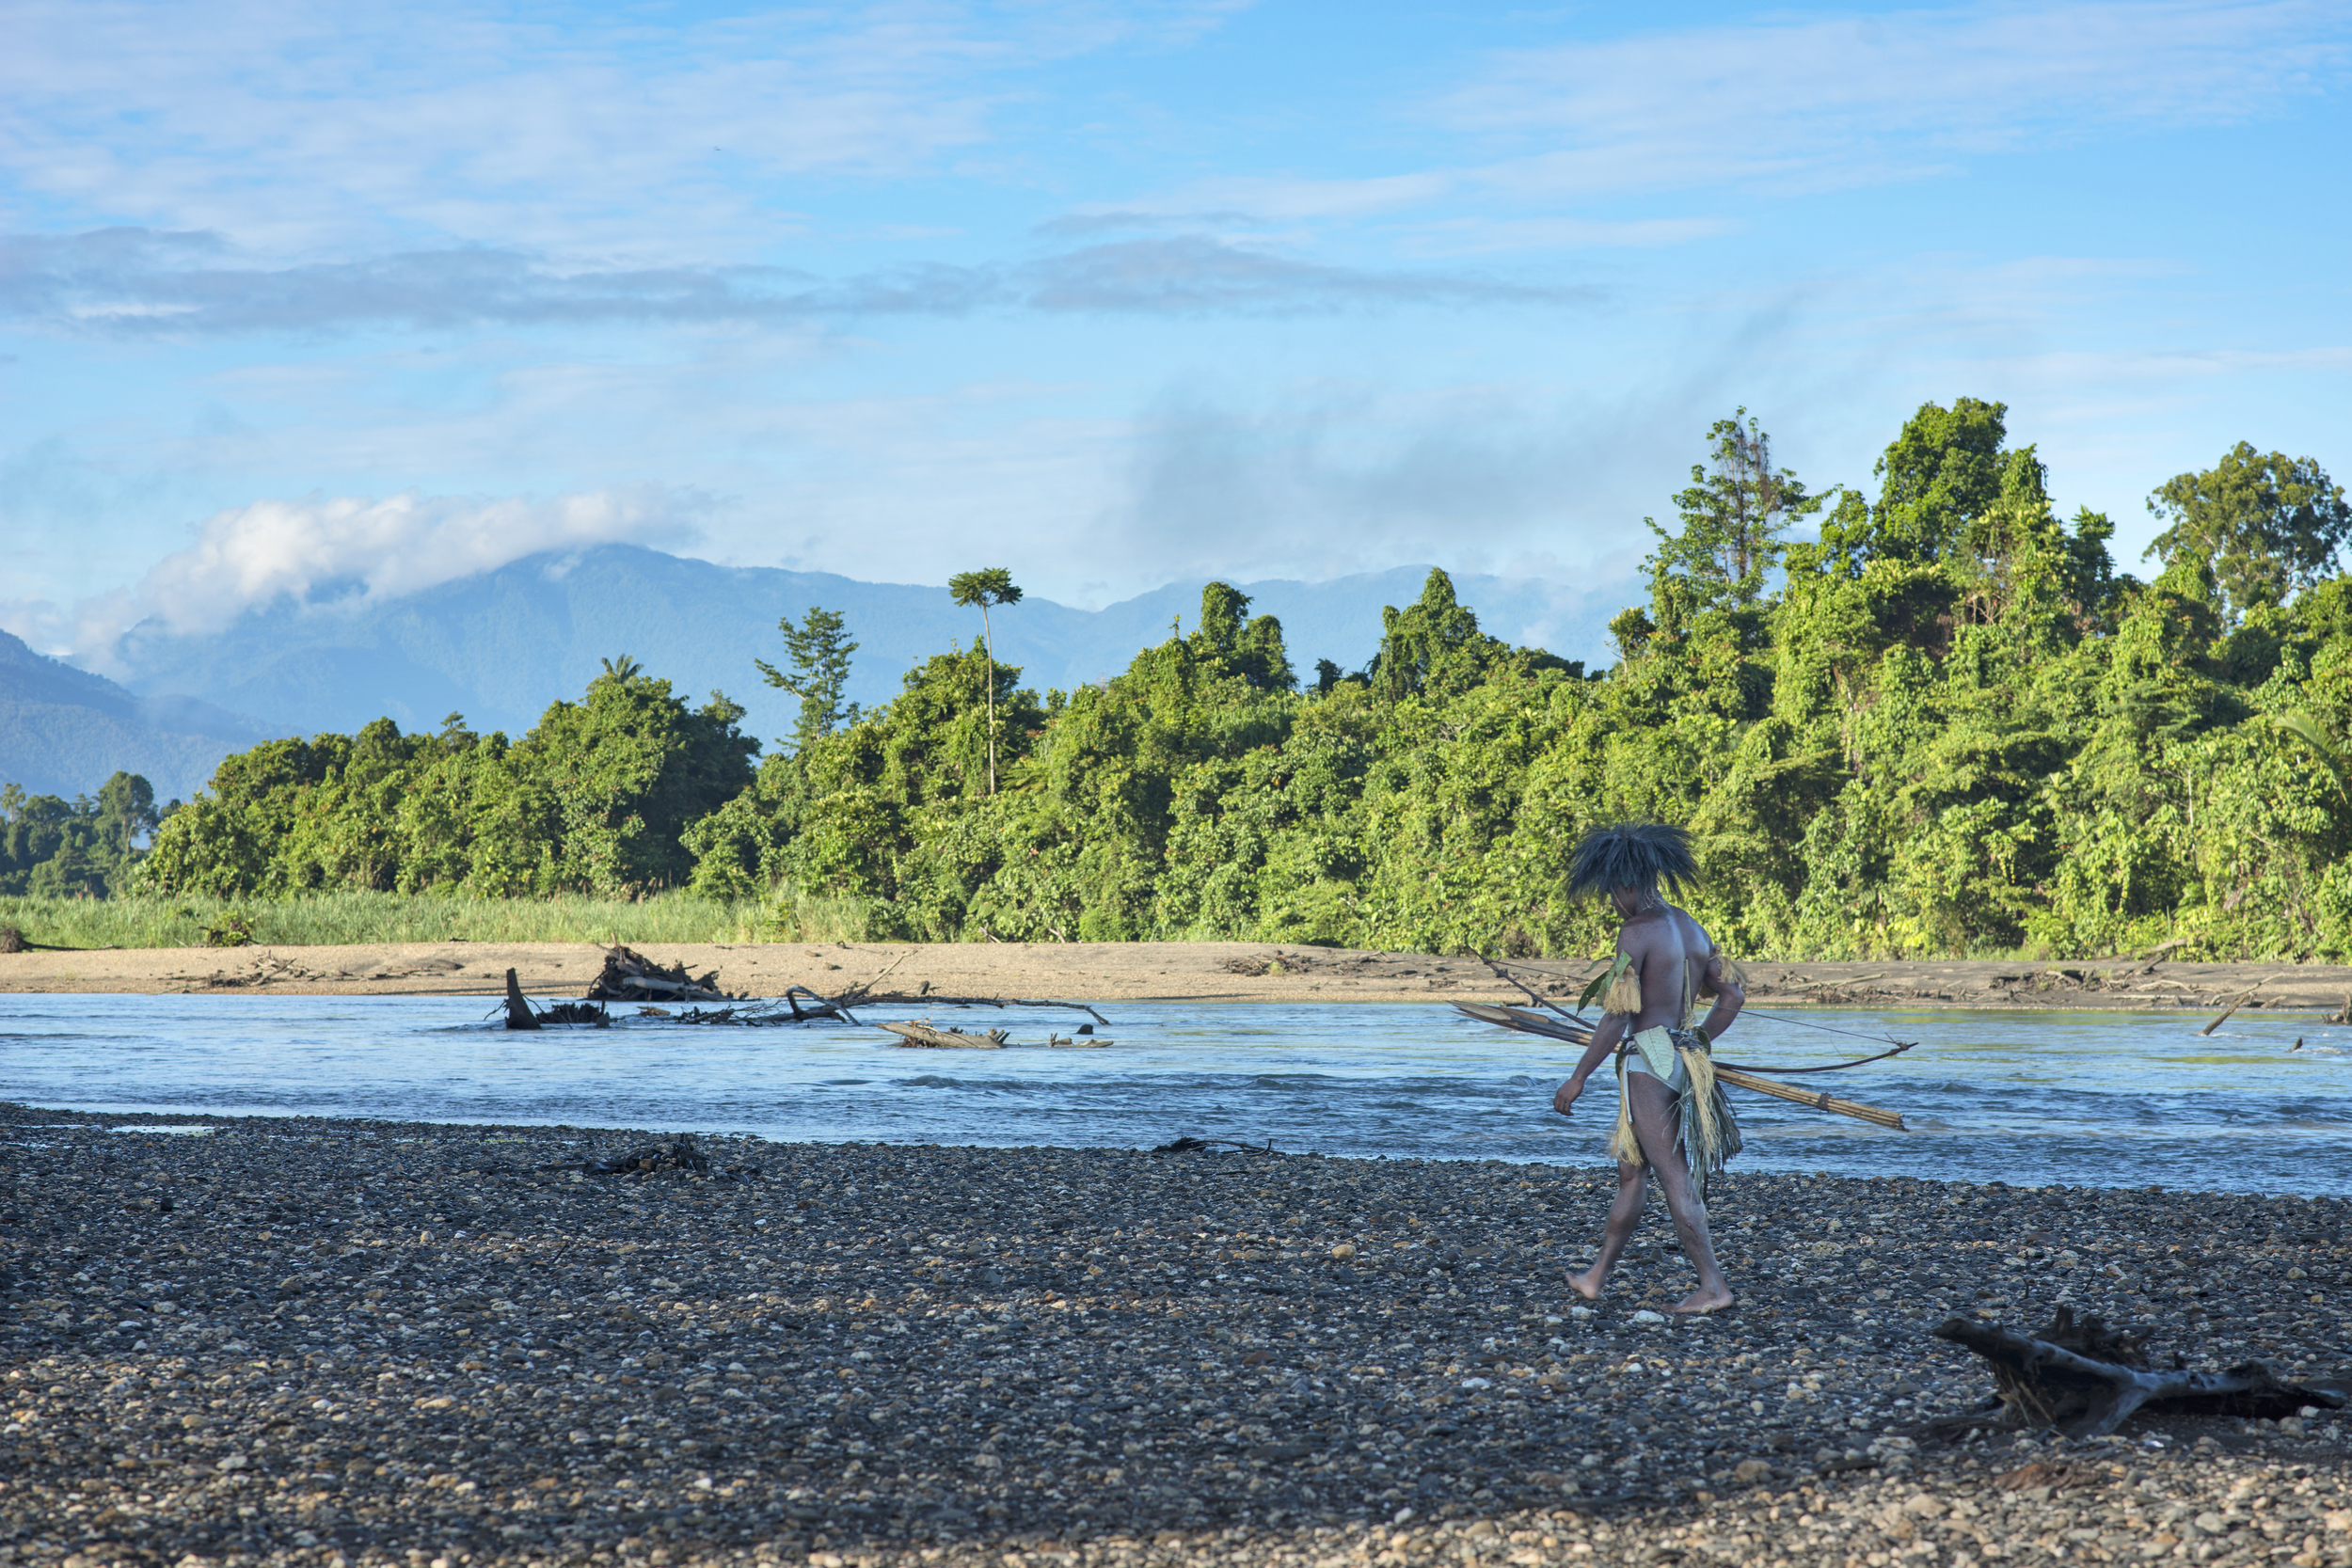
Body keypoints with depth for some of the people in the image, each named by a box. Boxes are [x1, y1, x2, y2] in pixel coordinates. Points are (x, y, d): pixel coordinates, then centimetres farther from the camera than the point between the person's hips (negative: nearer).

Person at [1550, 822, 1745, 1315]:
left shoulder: (1636, 933, -13)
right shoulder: (1692, 929, 12)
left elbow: (1618, 1016, -16)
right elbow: (1733, 996, 16)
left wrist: (1578, 1078, -10)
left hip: (1648, 1062, -9)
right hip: (1687, 1063, 9)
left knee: (1675, 1179, -6)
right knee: (1631, 1171, 17)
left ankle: (1713, 1285, -9)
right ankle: (1597, 1276, 26)